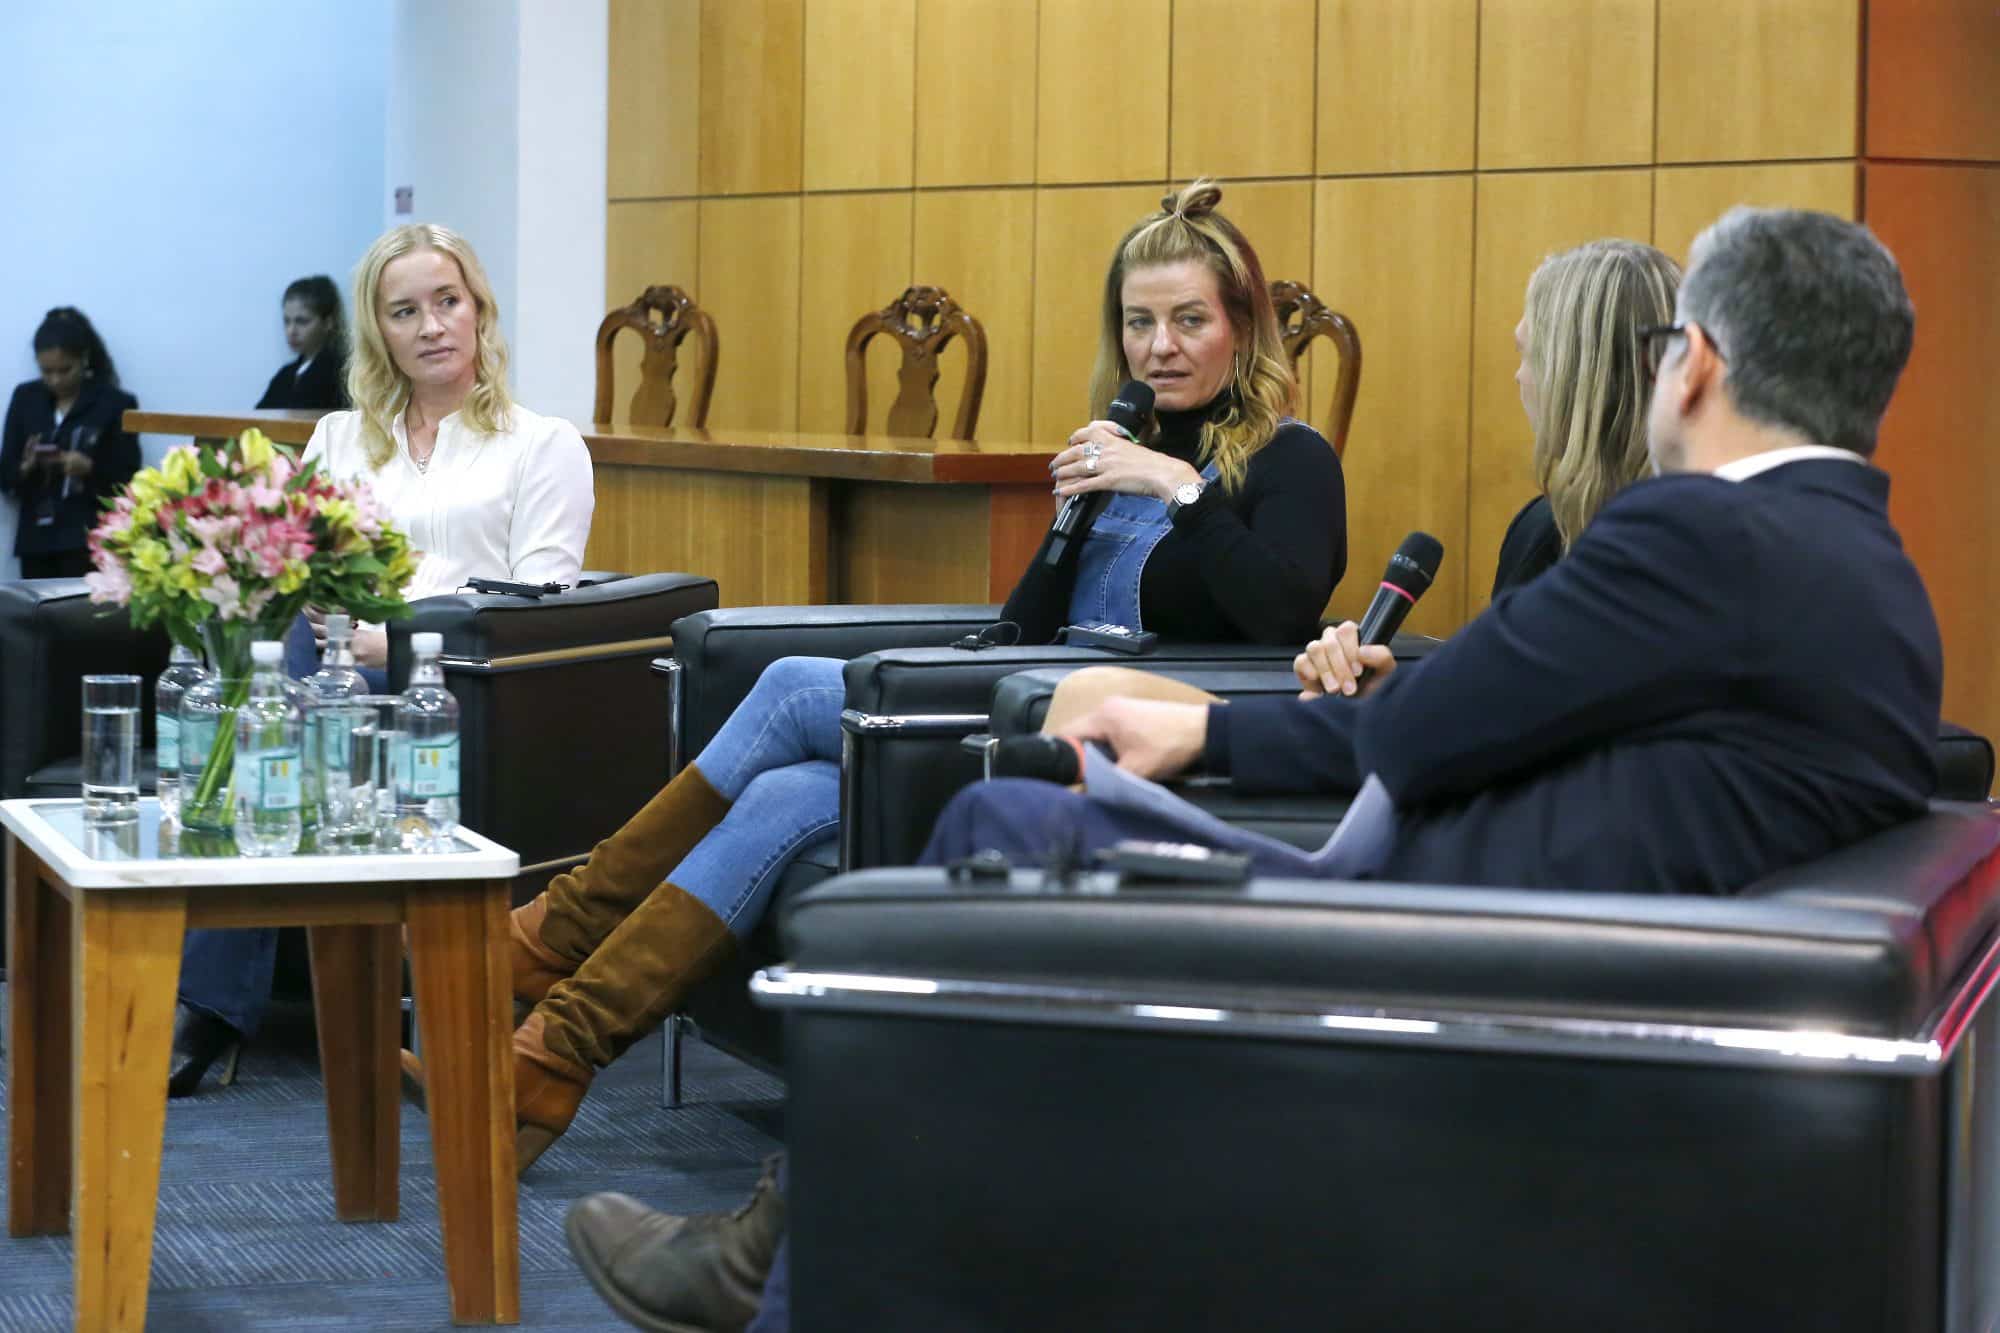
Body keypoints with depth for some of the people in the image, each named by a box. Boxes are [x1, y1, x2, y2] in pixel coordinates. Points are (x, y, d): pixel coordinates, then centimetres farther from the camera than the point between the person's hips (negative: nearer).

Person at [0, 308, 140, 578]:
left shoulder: (116, 404, 0)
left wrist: (90, 469, -18)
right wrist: (24, 468, -11)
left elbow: (127, 482, 0)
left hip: (91, 543, -4)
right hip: (36, 541, 4)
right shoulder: (25, 398, 11)